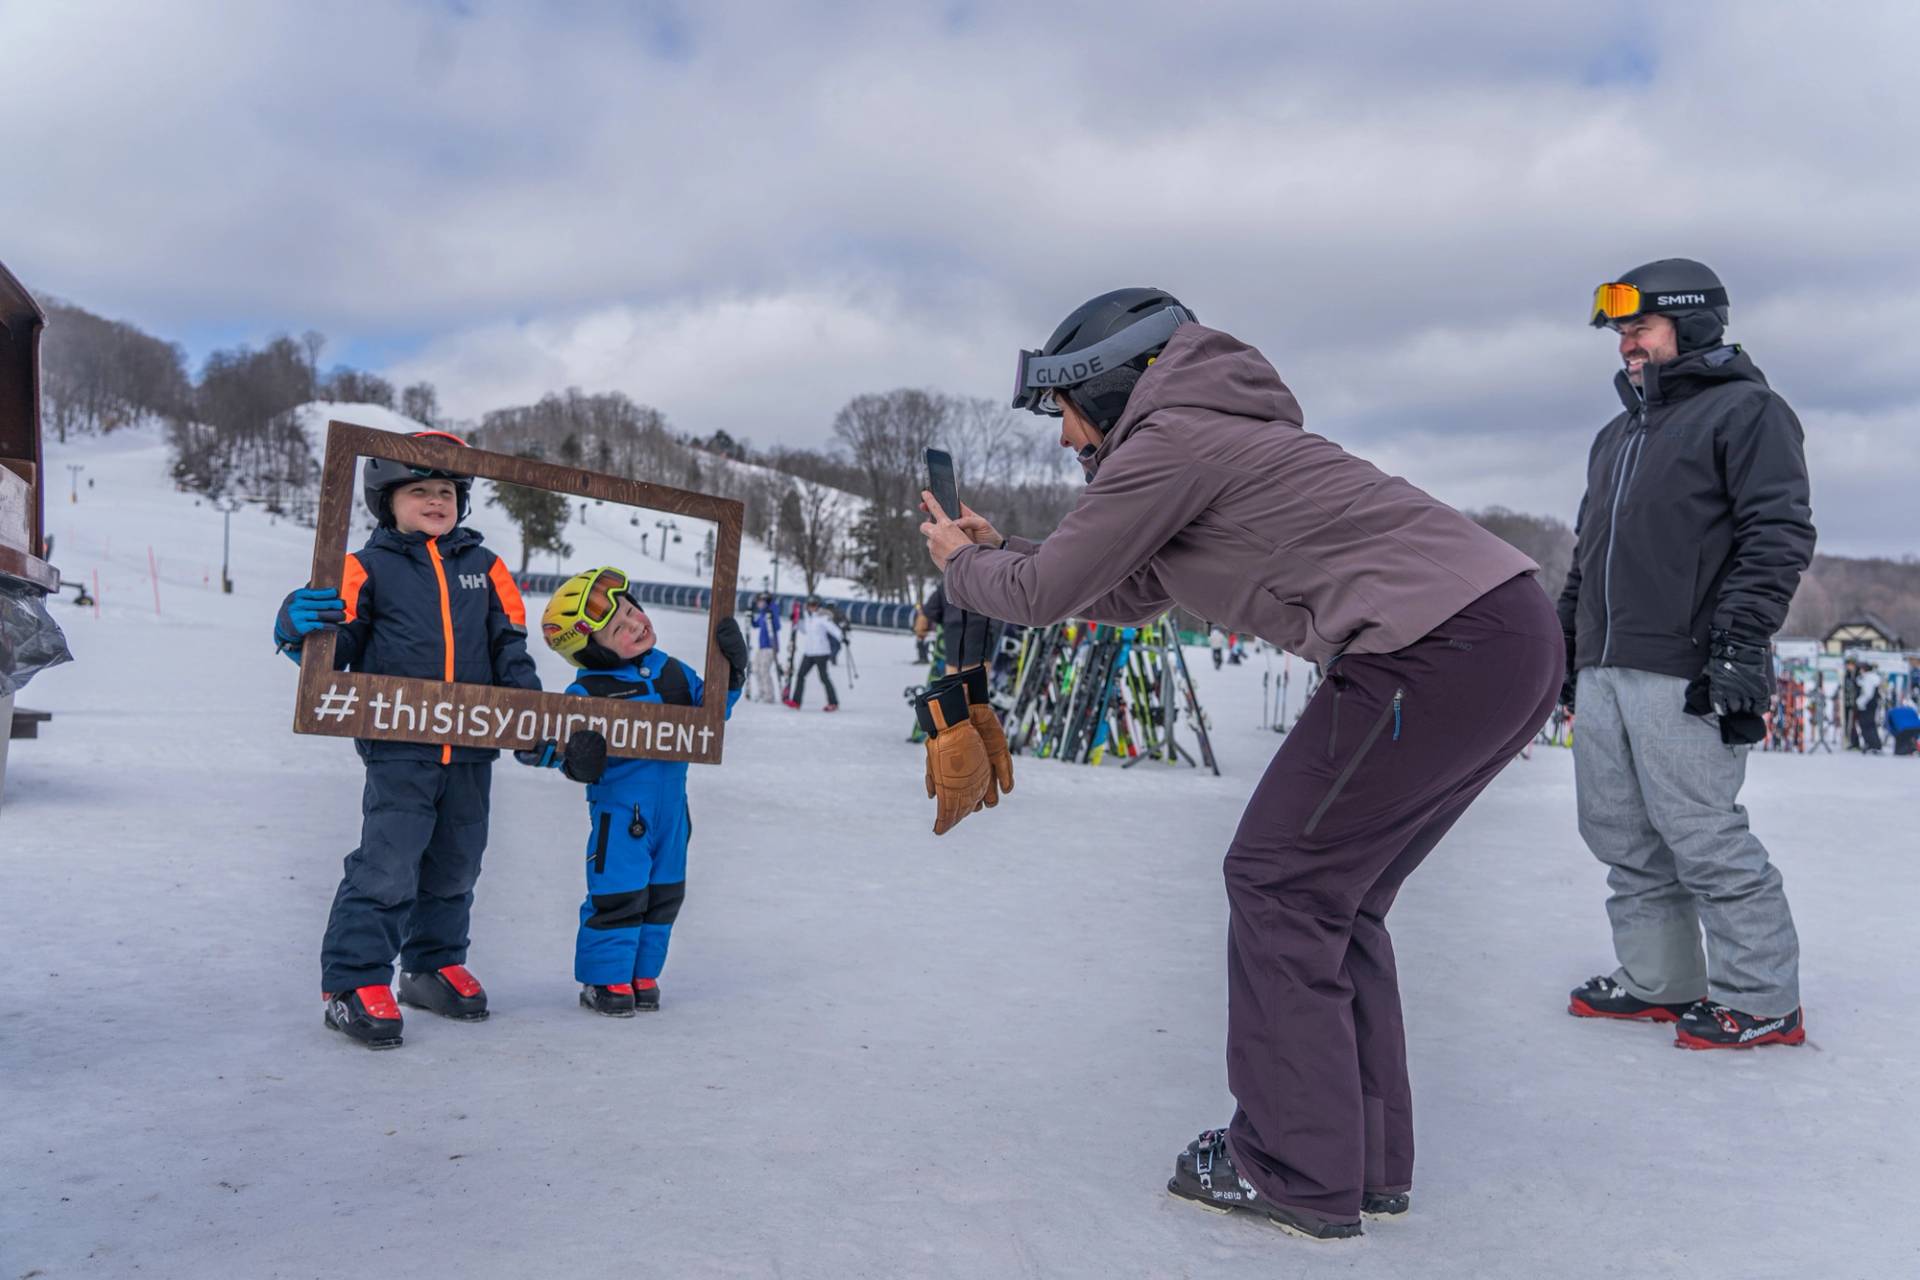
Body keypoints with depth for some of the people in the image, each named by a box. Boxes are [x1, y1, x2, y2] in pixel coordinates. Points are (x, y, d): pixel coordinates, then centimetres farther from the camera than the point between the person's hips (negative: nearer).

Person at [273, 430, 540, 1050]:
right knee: (387, 866, -10)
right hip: (399, 748, -4)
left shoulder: (484, 568, 12)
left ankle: (435, 965, 31)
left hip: (472, 749, 5)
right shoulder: (368, 569, 1)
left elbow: (509, 647, 13)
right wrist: (299, 626, -25)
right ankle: (354, 983, 0)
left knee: (454, 867, 15)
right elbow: (337, 645, -3)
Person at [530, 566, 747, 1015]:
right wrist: (570, 753, -36)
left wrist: (730, 672, -1)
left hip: (671, 805, 6)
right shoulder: (588, 693, -14)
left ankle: (642, 973, 27)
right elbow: (540, 736, -17)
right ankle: (606, 978, 13)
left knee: (663, 894, 13)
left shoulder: (669, 669, 4)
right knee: (618, 895, -3)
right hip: (620, 809, -6)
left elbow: (707, 712, 13)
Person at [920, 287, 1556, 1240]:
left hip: (1437, 650, -10)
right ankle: (1367, 1154, 23)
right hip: (1513, 634, 10)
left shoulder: (1166, 439, -6)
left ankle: (1296, 1170, 8)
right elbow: (1127, 597, 33)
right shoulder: (1208, 435, 24)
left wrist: (958, 566, 20)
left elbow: (1045, 597, 1)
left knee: (1280, 883, 0)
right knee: (1333, 895, 16)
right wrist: (997, 550, 34)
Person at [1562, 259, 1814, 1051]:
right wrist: (1568, 643, 23)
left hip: (1684, 672, -8)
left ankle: (1760, 1000, 4)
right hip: (1603, 669, 8)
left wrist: (1737, 639, -19)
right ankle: (1657, 982, 19)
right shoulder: (1618, 433, 24)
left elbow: (1779, 534, -11)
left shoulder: (1745, 410, -1)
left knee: (1701, 836, -7)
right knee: (1618, 832, 9)